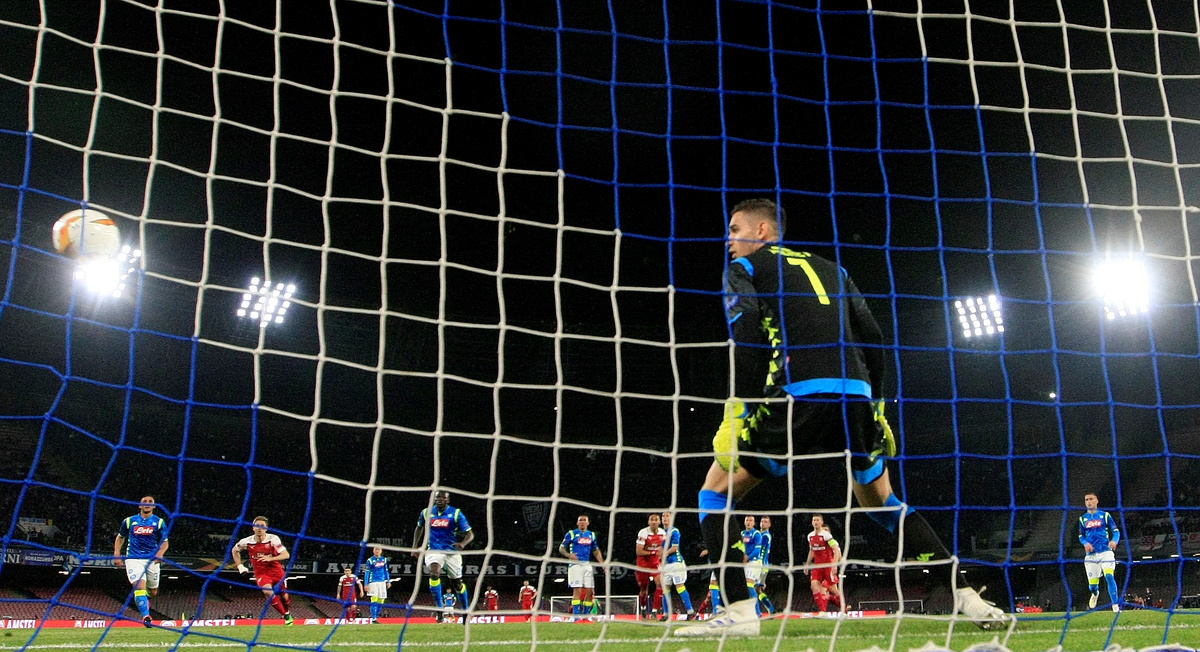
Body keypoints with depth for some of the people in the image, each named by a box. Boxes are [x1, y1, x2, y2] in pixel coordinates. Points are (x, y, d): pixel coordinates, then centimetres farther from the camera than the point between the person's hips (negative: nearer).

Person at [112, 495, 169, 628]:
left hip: (152, 559, 1)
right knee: (139, 586, -23)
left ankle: (145, 598, 47)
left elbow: (165, 542, 6)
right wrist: (116, 555, 9)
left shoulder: (159, 522, 6)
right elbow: (120, 537, 21)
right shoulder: (129, 521, 7)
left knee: (153, 592, 10)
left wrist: (160, 553, -15)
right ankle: (145, 616, -25)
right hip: (133, 559, -1)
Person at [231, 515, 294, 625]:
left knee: (283, 595, 6)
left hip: (276, 571, 0)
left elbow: (286, 555, -20)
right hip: (261, 574, 0)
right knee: (268, 592, -26)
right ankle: (286, 616, -11)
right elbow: (234, 550, 13)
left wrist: (270, 558, -33)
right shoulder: (247, 542, -8)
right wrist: (240, 566, 7)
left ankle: (288, 613, 39)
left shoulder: (273, 539, -15)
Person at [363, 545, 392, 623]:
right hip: (373, 582, -5)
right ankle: (374, 619, -14)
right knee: (374, 601, -12)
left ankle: (376, 617, 12)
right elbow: (367, 572, -2)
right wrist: (366, 584, -6)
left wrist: (388, 581, 15)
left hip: (382, 582, 5)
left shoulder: (384, 559, 11)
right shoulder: (370, 560, -2)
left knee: (381, 601, 2)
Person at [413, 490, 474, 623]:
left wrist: (463, 543, -30)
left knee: (457, 583, 7)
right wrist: (415, 546, 14)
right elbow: (419, 528, 22)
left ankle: (466, 611, 30)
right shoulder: (426, 512, 1)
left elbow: (470, 534, -10)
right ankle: (440, 607, -19)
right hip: (434, 550, 1)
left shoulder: (456, 513, -8)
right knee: (434, 573, -28)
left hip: (452, 551, -1)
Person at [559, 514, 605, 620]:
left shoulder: (592, 535, 15)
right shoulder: (571, 534, 2)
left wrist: (603, 563, 9)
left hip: (588, 565, 5)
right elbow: (561, 548, 3)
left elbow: (596, 551, 21)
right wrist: (569, 555, -16)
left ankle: (586, 615, 12)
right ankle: (576, 617, -12)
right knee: (577, 590, -12)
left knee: (590, 591, 1)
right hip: (575, 564, -5)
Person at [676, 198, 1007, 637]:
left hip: (797, 397, -5)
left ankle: (739, 610, -7)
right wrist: (875, 406, 24)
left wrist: (738, 413, -7)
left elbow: (747, 337, -4)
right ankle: (967, 598, 19)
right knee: (881, 502, 26)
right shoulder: (832, 270, 29)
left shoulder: (744, 268, 14)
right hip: (856, 396, 6)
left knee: (716, 492, 8)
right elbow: (873, 339, 20)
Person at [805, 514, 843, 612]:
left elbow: (836, 550, -15)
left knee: (833, 588, -1)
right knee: (814, 585, -13)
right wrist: (807, 565, 22)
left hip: (828, 565, -5)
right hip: (818, 565, 5)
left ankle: (843, 608, 19)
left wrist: (835, 564, -24)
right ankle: (822, 610, -13)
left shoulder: (826, 535, -12)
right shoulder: (810, 536, 8)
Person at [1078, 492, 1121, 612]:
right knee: (1092, 586, 2)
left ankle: (1116, 606, -19)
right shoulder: (1083, 518, 13)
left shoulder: (1105, 515, 5)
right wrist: (1085, 543, -5)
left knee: (1109, 577, -24)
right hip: (1091, 555, 2)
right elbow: (1081, 536, 18)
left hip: (1105, 552, -2)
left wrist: (1114, 540, -18)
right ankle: (1095, 593, 40)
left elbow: (1116, 531, 4)